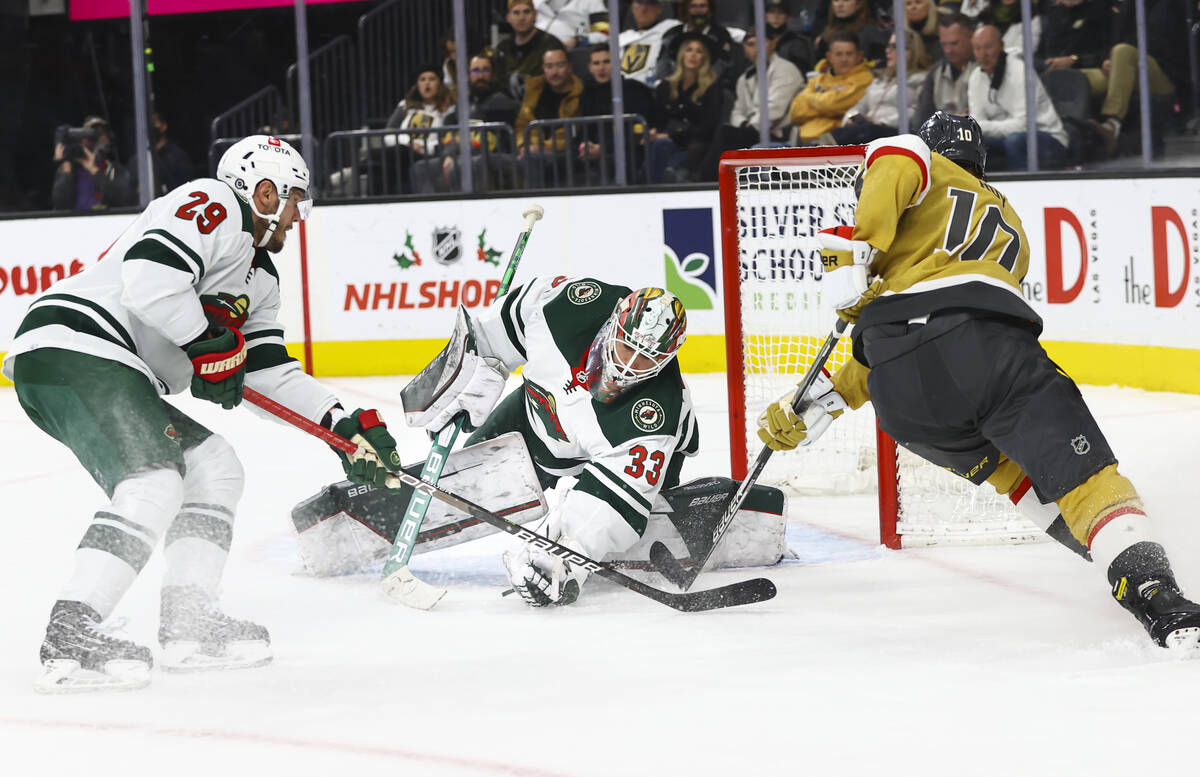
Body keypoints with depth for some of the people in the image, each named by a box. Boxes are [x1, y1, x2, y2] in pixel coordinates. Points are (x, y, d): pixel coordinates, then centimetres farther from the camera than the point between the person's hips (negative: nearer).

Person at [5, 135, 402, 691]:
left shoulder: (260, 278, 26)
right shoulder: (212, 206, -6)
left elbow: (268, 372, 25)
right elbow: (149, 279, -22)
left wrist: (345, 425, 16)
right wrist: (212, 340, -9)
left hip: (116, 374, 11)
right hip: (71, 347, -11)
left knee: (215, 467, 15)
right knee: (154, 480, -24)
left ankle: (187, 624, 10)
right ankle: (69, 637, -31)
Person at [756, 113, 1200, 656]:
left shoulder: (927, 170, 28)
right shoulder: (1014, 234, 38)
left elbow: (897, 161, -3)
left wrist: (855, 249, -6)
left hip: (902, 390, 0)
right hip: (990, 346, 0)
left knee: (1009, 469, 25)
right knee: (1084, 478, -7)